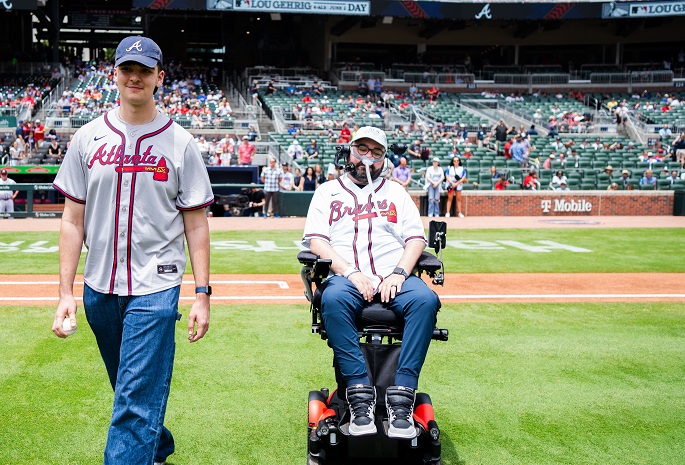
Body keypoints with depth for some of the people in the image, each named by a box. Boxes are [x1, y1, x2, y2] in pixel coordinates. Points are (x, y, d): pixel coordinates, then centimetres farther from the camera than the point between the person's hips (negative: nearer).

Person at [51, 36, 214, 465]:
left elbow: (196, 225, 0)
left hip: (156, 288, -4)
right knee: (128, 390, 19)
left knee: (136, 401, -8)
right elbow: (73, 221, 5)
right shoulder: (89, 138, 5)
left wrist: (203, 294, -6)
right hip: (100, 288, 4)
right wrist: (66, 293, -1)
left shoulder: (180, 143, -1)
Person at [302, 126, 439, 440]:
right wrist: (351, 273, -12)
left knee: (425, 299, -32)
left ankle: (401, 398, -35)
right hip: (346, 276, -1)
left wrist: (398, 273, -9)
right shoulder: (327, 192, 19)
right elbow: (316, 240, 4)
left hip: (395, 278, 2)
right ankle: (360, 395, -37)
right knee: (333, 299, -37)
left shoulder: (396, 192, 24)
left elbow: (416, 239, 11)